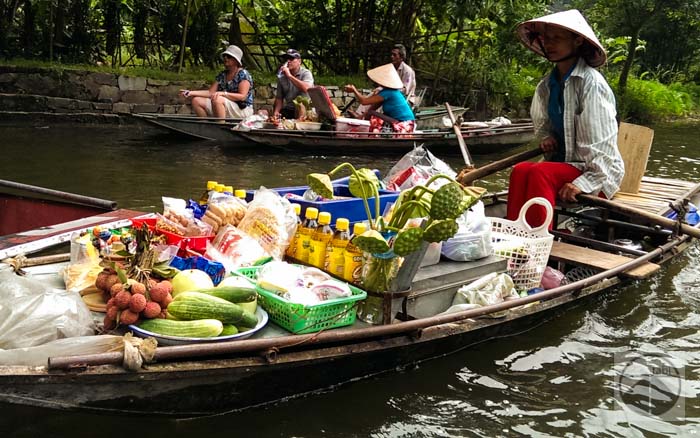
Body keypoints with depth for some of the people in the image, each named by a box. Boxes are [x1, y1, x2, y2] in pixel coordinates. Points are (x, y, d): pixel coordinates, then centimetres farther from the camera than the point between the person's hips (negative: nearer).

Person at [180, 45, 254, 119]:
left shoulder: (243, 74, -7)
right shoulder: (222, 75, 14)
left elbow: (242, 96, -18)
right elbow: (210, 92, 9)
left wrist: (223, 93, -28)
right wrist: (192, 93, -4)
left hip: (242, 110, -7)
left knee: (217, 99, -34)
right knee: (196, 100, -4)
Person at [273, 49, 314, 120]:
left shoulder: (306, 73, -1)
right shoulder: (281, 77, 13)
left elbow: (306, 88, -23)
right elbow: (279, 98, 15)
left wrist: (290, 76, -20)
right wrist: (276, 112, -4)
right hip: (288, 110, 4)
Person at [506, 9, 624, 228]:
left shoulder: (591, 83, -16)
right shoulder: (547, 84, 6)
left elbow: (603, 143, -19)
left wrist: (585, 182, -27)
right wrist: (547, 137, 4)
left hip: (598, 173, -6)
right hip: (564, 164, 6)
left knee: (539, 173, -32)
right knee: (520, 170, -25)